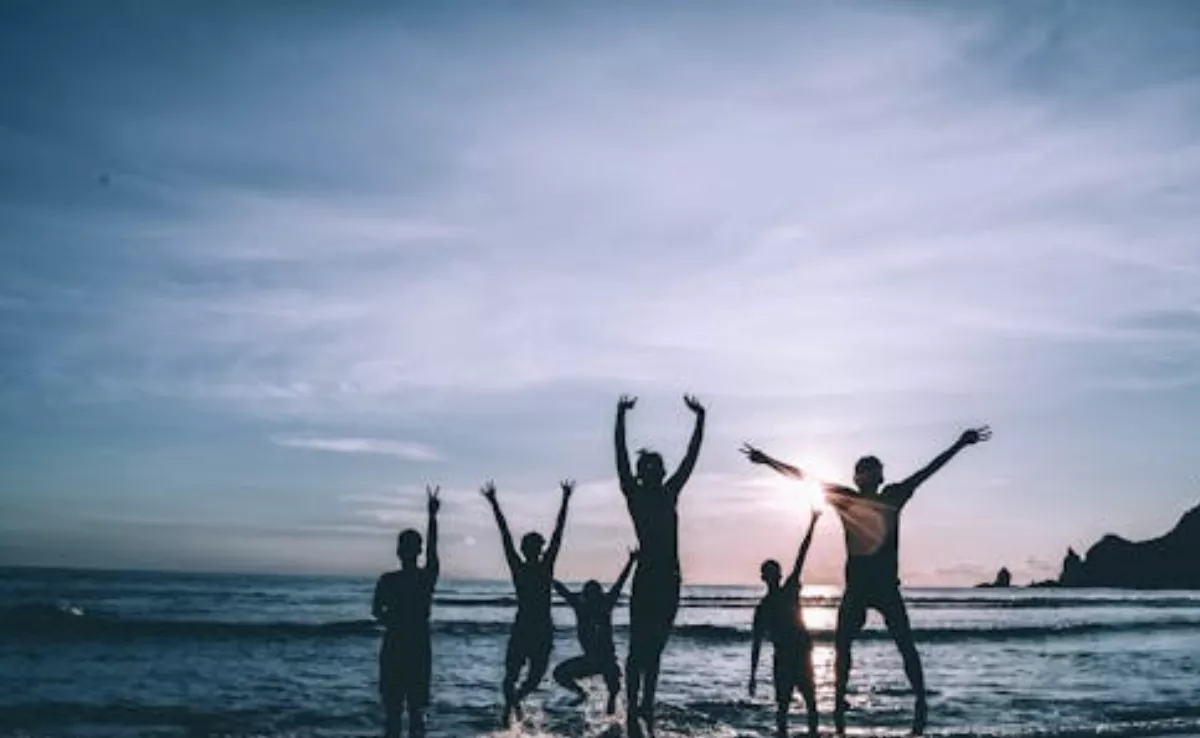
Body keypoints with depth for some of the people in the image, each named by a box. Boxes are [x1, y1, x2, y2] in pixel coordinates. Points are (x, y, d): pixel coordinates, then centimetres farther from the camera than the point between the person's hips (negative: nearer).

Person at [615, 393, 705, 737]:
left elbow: (691, 456, 14)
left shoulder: (669, 493, 14)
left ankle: (647, 709, 18)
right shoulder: (633, 494, 2)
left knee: (655, 649, 11)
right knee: (638, 648, -4)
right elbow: (621, 457, -8)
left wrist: (700, 419, 10)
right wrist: (621, 417, -16)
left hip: (670, 579, 5)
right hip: (646, 576, -5)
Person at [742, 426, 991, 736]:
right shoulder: (844, 498, 3)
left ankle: (921, 703, 1)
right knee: (842, 645, 2)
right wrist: (767, 460, 1)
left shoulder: (893, 496, 2)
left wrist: (960, 444, -6)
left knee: (906, 646, -4)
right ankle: (839, 703, 10)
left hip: (887, 587, -1)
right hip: (855, 587, 1)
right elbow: (803, 477, 2)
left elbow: (928, 470, -1)